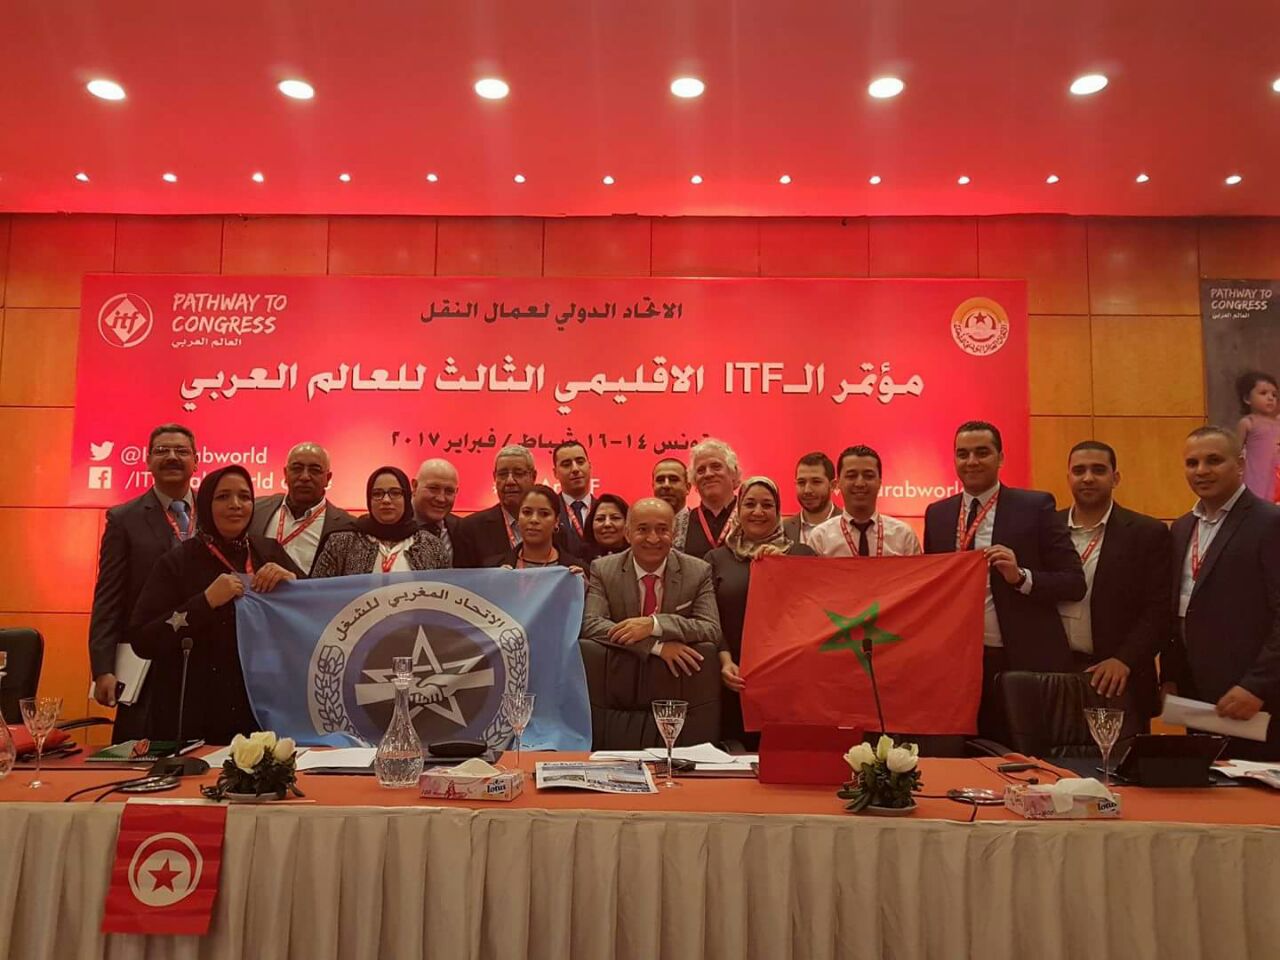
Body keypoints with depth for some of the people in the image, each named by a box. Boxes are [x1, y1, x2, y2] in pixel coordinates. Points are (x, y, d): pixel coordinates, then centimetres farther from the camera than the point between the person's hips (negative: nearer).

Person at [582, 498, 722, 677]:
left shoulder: (699, 571, 0)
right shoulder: (602, 570, 0)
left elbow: (712, 630, -8)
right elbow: (590, 624, -11)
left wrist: (654, 624, -22)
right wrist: (658, 645, -20)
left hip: (677, 678, 0)